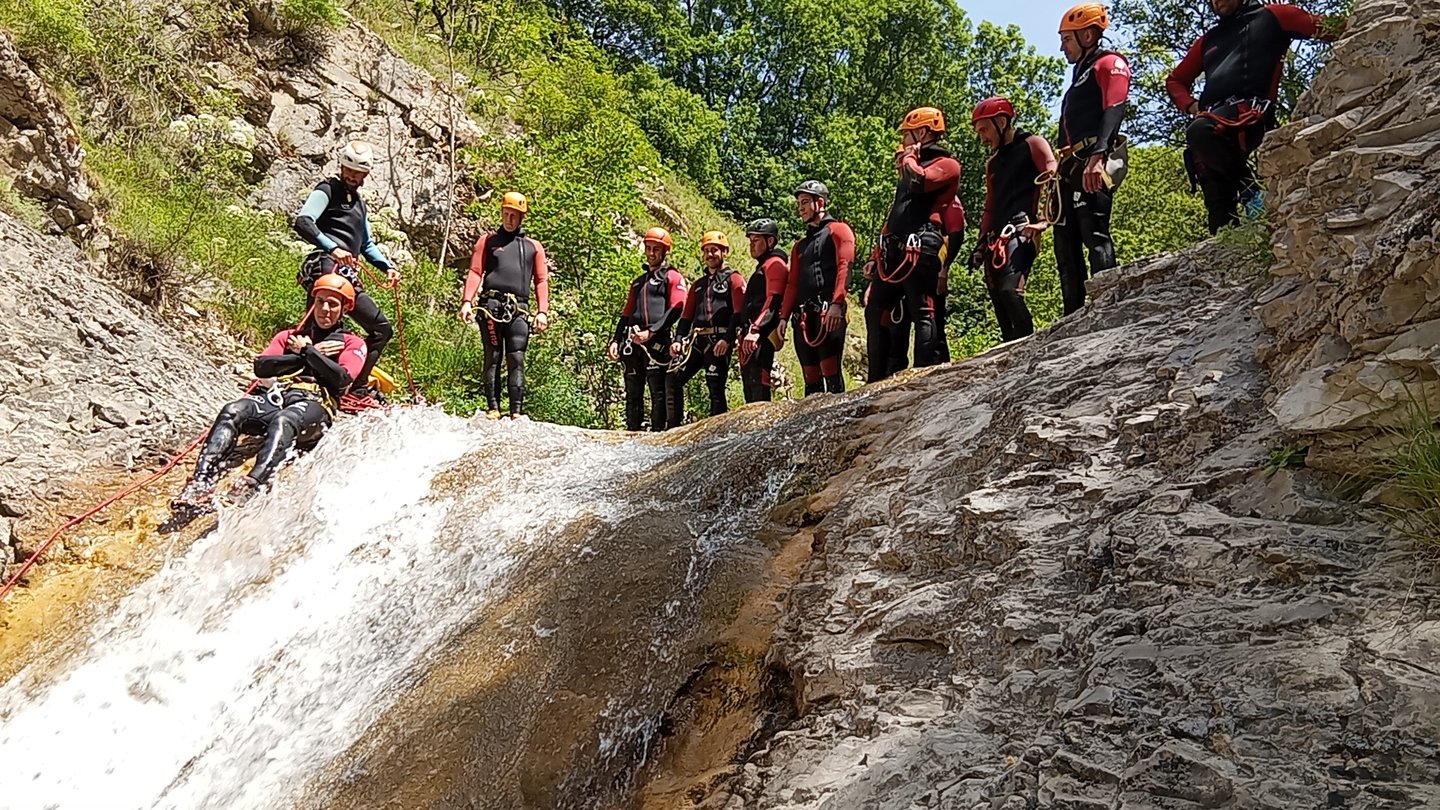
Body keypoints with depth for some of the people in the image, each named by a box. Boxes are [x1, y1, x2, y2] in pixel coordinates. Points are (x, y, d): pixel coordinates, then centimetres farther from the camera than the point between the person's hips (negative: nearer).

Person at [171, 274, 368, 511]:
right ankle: (201, 483, -42)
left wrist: (306, 350, 3)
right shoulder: (288, 337, 31)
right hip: (277, 395, 4)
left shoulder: (352, 344, 19)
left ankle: (249, 487, -60)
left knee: (283, 421, -39)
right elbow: (261, 367, 12)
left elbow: (341, 378, -3)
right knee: (232, 412, -28)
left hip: (315, 404, -4)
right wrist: (304, 355, 5)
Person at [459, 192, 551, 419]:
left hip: (519, 309, 0)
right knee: (493, 357, -1)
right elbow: (475, 272, 9)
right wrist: (467, 301, -5)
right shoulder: (488, 240, 18)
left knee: (516, 359, -6)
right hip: (492, 304, 0)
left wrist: (542, 311, 1)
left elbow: (541, 281, 14)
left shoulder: (533, 246, 20)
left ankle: (517, 411, -9)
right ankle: (492, 407, -2)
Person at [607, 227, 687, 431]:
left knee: (658, 393, -9)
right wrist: (616, 340, 11)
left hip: (657, 341, -7)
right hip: (633, 342, 7)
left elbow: (676, 309, -8)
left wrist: (651, 332, -16)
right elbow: (626, 314, 26)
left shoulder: (673, 277, 6)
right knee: (633, 393, 5)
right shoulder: (638, 281, 27)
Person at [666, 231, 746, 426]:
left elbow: (738, 312, -8)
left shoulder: (733, 279, 4)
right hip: (696, 340, 6)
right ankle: (672, 427, 1)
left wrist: (727, 339, -20)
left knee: (716, 387, -9)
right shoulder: (698, 284, 25)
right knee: (673, 379, -4)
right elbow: (686, 316, 22)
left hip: (719, 341, -6)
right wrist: (678, 339, 6)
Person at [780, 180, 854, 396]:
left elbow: (844, 267, -8)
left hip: (829, 313, -7)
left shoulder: (838, 230, 7)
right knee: (811, 379, 4)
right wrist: (784, 316, 8)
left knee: (831, 372, -15)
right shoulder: (800, 245, 28)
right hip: (803, 316, 7)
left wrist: (837, 304, -22)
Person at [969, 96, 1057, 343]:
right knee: (1000, 304, 2)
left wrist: (1043, 221, -19)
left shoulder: (1032, 144, 6)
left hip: (1021, 232, -8)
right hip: (996, 239, 8)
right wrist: (981, 243, 21)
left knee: (1010, 290, -28)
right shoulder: (993, 162, 28)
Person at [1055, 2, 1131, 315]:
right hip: (1070, 168, 9)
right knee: (1066, 250, 4)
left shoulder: (1110, 64, 4)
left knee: (1094, 235, -21)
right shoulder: (1079, 75, 32)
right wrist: (1058, 177, 24)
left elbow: (1114, 111, -14)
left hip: (1093, 165, -9)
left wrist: (1098, 156, -29)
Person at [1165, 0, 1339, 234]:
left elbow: (1329, 29, 13)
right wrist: (1191, 105, 15)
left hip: (1251, 109, -5)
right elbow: (1175, 80, 35)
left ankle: (1249, 188, -21)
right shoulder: (1208, 41, 31)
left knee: (1199, 131, -35)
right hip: (1211, 122, 5)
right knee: (1218, 203, -7)